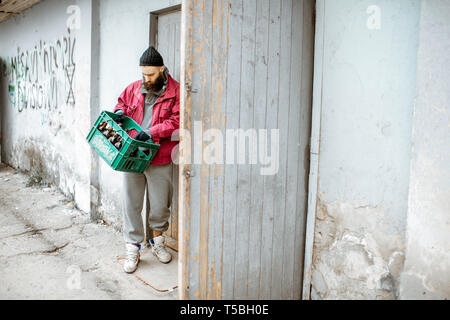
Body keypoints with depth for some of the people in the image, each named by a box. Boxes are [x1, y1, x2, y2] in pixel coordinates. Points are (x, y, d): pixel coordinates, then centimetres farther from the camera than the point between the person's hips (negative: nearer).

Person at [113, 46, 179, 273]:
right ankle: (133, 248, 19)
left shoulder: (175, 91, -4)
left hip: (159, 159, -3)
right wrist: (120, 112, 3)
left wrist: (152, 131, -20)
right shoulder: (134, 88, 10)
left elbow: (178, 120, -12)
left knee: (159, 204, 9)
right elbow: (122, 102, 27)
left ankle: (157, 241, 33)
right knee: (131, 203, 6)